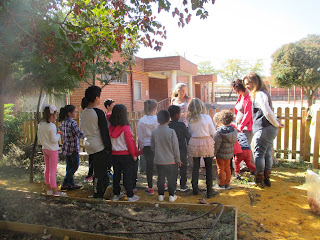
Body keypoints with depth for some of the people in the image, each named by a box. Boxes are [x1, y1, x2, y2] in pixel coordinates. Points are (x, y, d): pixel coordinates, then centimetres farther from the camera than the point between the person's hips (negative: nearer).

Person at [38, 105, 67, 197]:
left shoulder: (40, 124, 4)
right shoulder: (52, 126, -20)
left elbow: (39, 137, 12)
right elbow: (54, 140, -20)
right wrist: (59, 134, -4)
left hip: (44, 149, 8)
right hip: (52, 150, -8)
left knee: (47, 169, 15)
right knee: (53, 171, -4)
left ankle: (49, 189, 25)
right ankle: (55, 191, 2)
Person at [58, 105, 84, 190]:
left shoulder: (63, 122, 6)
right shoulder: (72, 122, -19)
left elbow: (59, 130, 26)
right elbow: (79, 134, -22)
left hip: (66, 147, 8)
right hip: (73, 148, -8)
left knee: (69, 166, 14)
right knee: (75, 166, 4)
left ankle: (71, 184, 21)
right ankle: (65, 184, 4)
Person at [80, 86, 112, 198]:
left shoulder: (83, 113, 8)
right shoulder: (99, 113, -16)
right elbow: (104, 132, -15)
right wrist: (108, 148, -8)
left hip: (89, 146, 8)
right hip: (99, 147, -8)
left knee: (97, 170, 16)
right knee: (100, 171, 3)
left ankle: (104, 189, 26)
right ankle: (98, 193, 11)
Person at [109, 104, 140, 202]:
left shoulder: (110, 127, -2)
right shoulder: (126, 128, -16)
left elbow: (109, 141, 5)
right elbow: (129, 143, -13)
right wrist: (134, 155, -4)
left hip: (114, 154, 5)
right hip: (125, 155, -5)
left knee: (116, 174, 16)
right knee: (128, 175, 4)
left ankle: (116, 194, 26)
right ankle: (130, 196, 10)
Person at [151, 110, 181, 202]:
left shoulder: (154, 132, -7)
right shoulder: (171, 131, -16)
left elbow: (152, 147, 3)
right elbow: (175, 148, -11)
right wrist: (178, 159, 2)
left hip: (159, 161, 3)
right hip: (171, 160, -3)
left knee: (160, 178, 16)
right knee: (171, 178, 12)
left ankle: (161, 195, 25)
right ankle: (171, 195, 19)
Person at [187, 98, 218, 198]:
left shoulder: (190, 119, -3)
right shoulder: (207, 118, -11)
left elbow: (190, 132, 3)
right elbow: (212, 132, -5)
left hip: (194, 143, 3)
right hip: (206, 143, -3)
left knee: (195, 167, 14)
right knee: (209, 167, 9)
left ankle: (195, 189, 22)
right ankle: (209, 191, 15)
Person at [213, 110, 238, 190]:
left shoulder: (219, 132, -25)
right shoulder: (233, 130, -4)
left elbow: (216, 145, -20)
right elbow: (234, 142, 7)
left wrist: (213, 153, -9)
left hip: (221, 154, -7)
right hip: (230, 154, 7)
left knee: (221, 169, 8)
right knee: (227, 168, 19)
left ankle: (221, 184, 20)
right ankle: (227, 184, 28)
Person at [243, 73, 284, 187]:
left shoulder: (259, 95, -15)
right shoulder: (263, 93, 17)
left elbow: (268, 113, -21)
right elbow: (269, 112, 21)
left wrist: (276, 124, -9)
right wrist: (277, 123, 15)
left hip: (263, 129, -10)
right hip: (270, 129, 10)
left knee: (259, 154, 0)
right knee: (267, 154, 14)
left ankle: (259, 180, 9)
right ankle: (266, 179, 24)